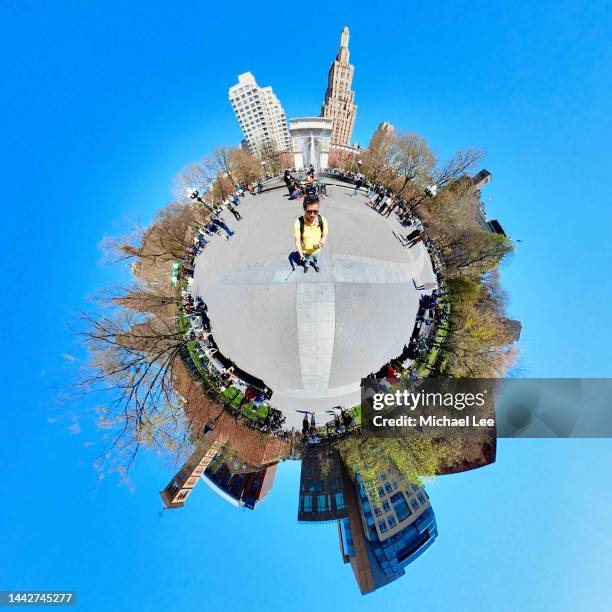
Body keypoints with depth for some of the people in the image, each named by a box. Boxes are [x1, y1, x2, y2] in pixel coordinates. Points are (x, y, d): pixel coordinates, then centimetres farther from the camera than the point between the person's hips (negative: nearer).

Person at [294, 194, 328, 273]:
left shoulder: (323, 220, -27)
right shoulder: (298, 223, -33)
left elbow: (324, 236, -14)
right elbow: (297, 241, -24)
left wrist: (321, 242, -35)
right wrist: (300, 254, -37)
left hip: (316, 250, 1)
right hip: (305, 251, -1)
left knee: (316, 259, 34)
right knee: (306, 260, 32)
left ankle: (316, 265, 67)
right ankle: (306, 266, 65)